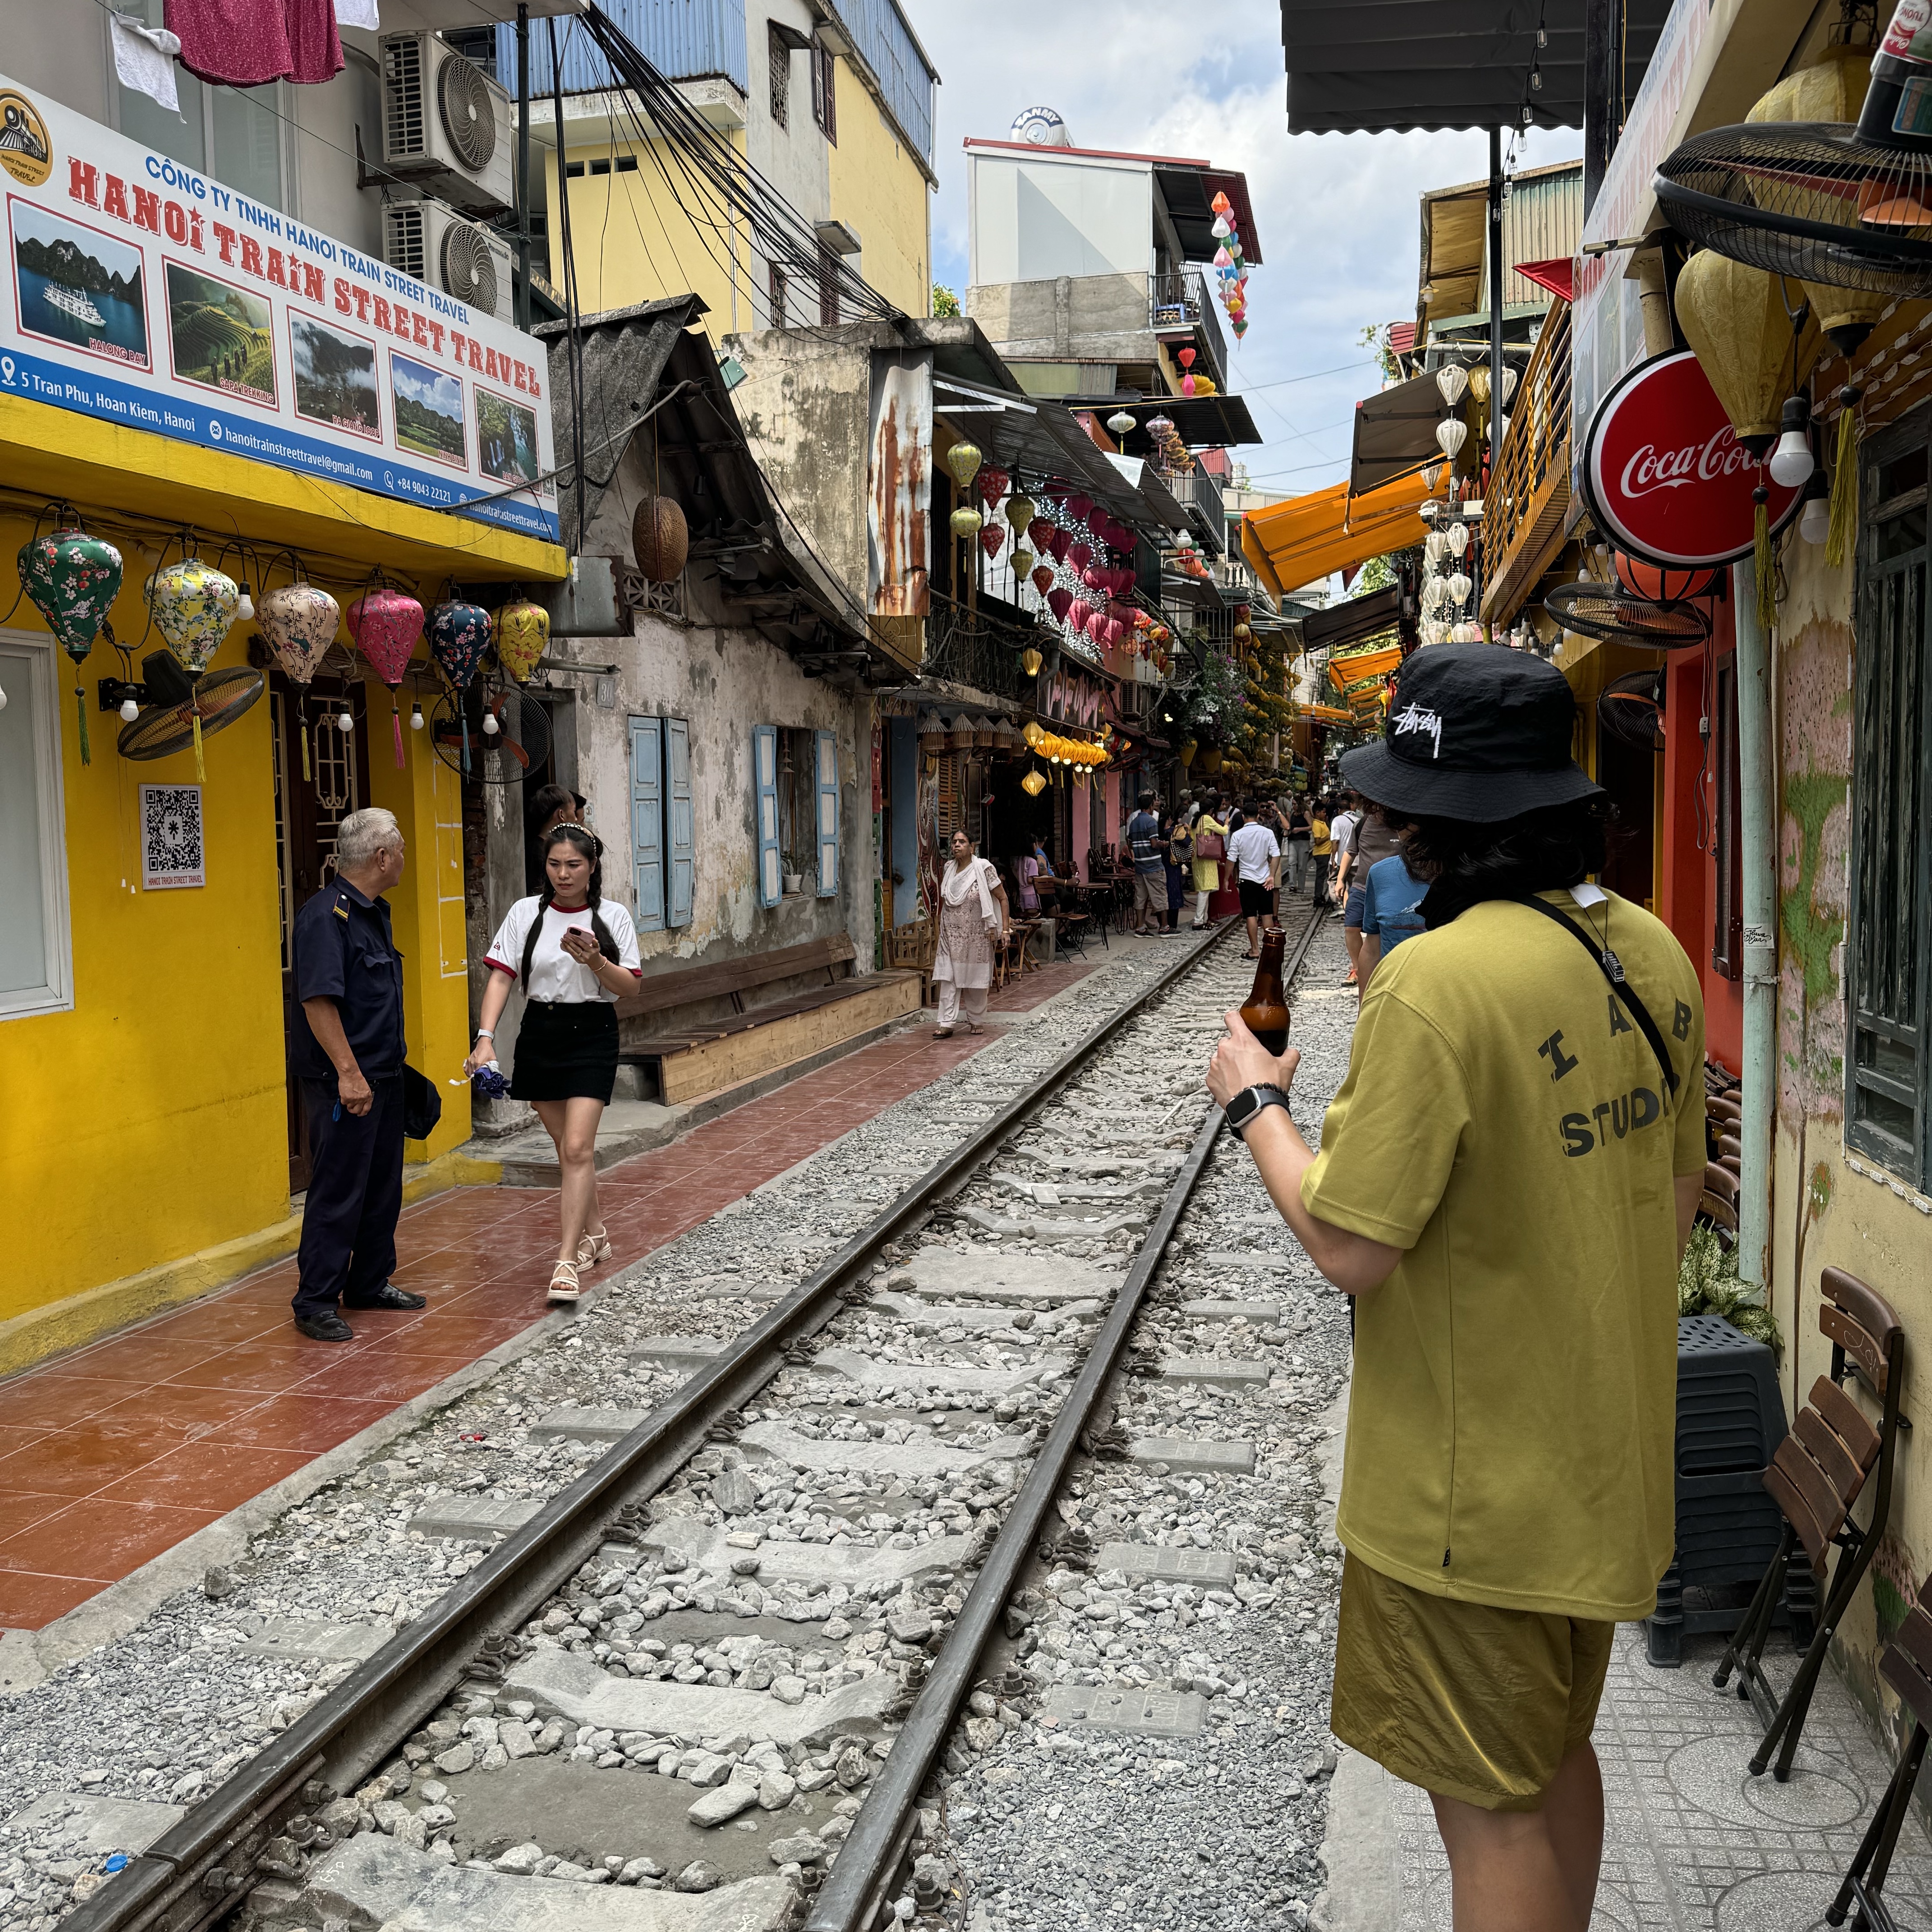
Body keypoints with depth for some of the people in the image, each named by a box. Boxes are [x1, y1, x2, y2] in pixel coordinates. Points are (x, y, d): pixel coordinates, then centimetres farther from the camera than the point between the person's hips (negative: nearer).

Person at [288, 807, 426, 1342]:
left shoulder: (374, 913, 15)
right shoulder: (326, 915, -17)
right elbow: (318, 1000, -23)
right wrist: (349, 1072, -25)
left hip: (383, 1076, 10)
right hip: (344, 1082, -10)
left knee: (383, 1186, 16)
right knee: (338, 1192, -5)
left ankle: (370, 1283, 28)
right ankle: (315, 1303, 3)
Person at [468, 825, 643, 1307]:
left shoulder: (612, 917, -2)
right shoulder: (525, 913, 1)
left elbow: (628, 986, -3)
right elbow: (501, 977, -4)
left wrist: (596, 961, -22)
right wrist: (486, 1037, -16)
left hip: (592, 1036, -3)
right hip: (539, 1034, 3)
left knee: (577, 1147, -13)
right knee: (567, 1147, 14)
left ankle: (567, 1263, -13)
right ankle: (594, 1234, 35)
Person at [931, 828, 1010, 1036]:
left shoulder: (984, 868, -11)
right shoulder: (948, 868, 3)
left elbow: (1002, 898, -7)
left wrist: (1005, 928, -14)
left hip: (976, 934, -3)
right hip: (951, 934, 3)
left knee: (975, 978, 7)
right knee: (948, 977, -5)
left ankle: (975, 1021, 22)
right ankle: (947, 1023, -6)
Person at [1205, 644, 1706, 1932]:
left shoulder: (1440, 981, -27)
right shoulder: (1655, 954, 0)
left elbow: (1352, 1246, -24)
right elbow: (1677, 1193, 10)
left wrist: (1258, 1103, -9)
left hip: (1474, 1486, -8)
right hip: (1609, 1454, 8)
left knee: (1492, 1807, 9)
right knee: (1557, 1754, 27)